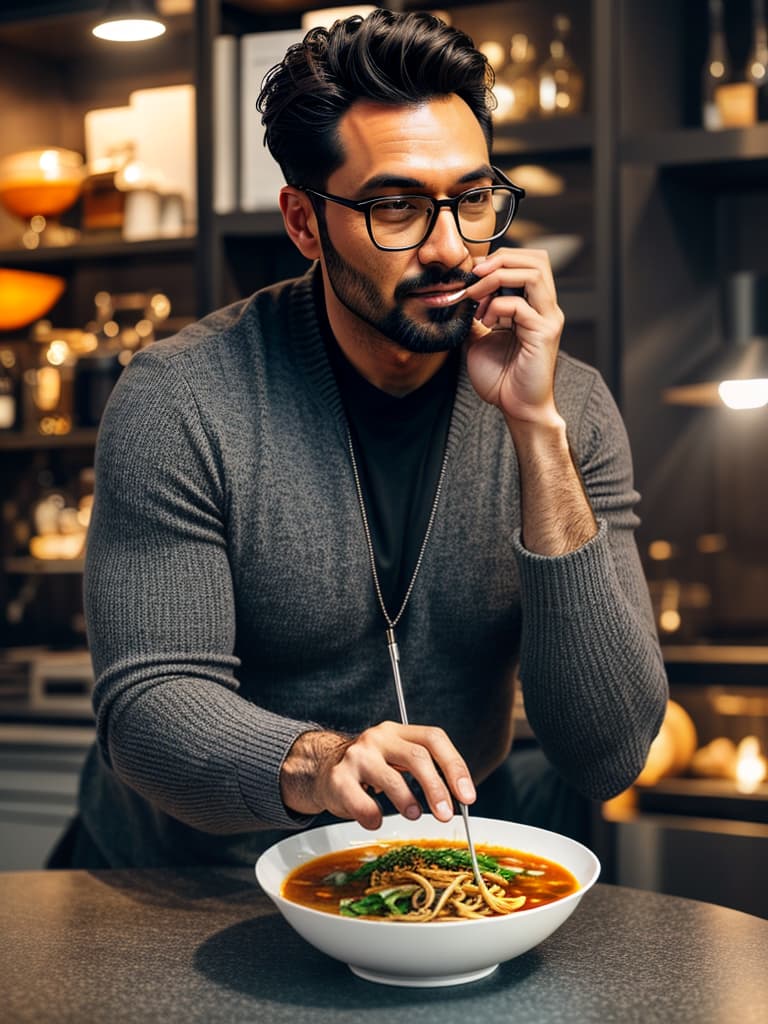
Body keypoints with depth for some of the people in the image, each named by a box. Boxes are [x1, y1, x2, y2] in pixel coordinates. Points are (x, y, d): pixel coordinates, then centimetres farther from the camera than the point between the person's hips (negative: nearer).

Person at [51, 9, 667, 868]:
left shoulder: (570, 407, -7)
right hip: (185, 885, -1)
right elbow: (148, 704, -15)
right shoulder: (179, 401, -14)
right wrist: (317, 765, -37)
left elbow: (609, 757, -14)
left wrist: (537, 431, -23)